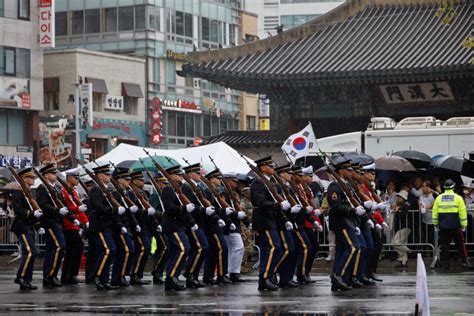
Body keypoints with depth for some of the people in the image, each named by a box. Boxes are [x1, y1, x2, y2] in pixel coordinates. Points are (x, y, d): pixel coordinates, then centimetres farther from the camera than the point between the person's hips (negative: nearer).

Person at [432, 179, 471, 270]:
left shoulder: (439, 198, 5)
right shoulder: (458, 198, -2)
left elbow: (435, 212, 8)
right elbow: (462, 212, -2)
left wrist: (435, 223, 18)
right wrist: (464, 225, 4)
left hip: (442, 225, 2)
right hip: (455, 225, -2)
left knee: (444, 244, 8)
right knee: (460, 244, 6)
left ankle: (445, 263, 6)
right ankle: (465, 261, 3)